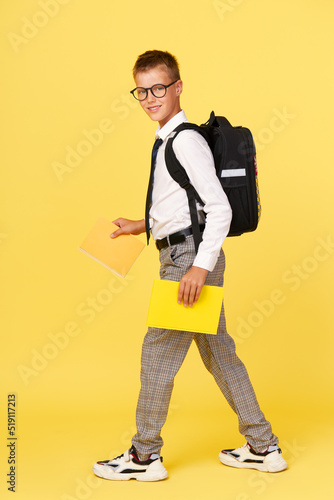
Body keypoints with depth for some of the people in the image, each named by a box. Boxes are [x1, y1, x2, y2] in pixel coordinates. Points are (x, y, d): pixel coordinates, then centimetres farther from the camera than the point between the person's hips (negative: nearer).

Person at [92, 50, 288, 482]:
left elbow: (219, 207, -21)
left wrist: (200, 266, -25)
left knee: (158, 350, -1)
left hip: (189, 256, -10)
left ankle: (145, 456, 13)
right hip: (183, 255, 10)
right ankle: (263, 447, 24)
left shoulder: (185, 140, -14)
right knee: (218, 351, 14)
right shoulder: (168, 140, 15)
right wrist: (144, 225, 24)